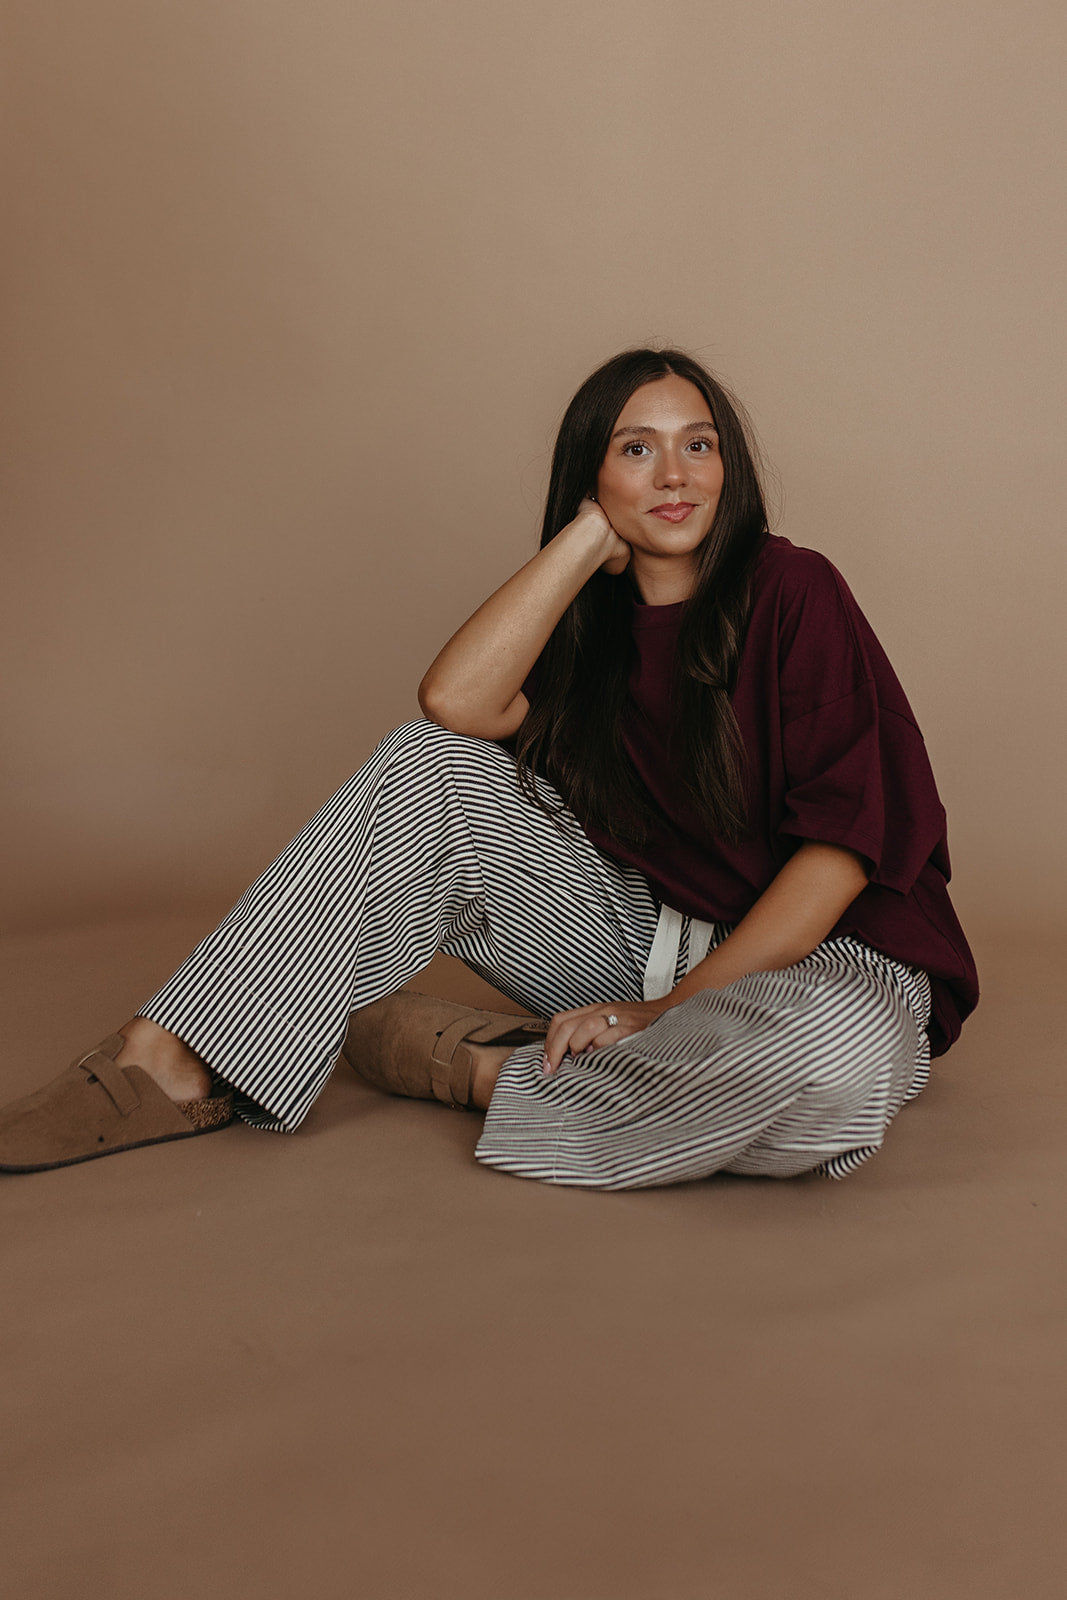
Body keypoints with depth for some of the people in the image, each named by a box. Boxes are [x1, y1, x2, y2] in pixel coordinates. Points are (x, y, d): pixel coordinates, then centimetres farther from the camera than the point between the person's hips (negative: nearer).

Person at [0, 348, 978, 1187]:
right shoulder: (594, 617, 5)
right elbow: (457, 700, -17)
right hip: (649, 938, 4)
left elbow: (845, 840, -16)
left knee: (841, 1052, -42)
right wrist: (591, 531, -10)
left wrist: (679, 1005, -21)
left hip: (814, 953, -4)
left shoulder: (791, 593, -10)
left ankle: (480, 1070, -23)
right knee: (431, 769, -11)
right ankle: (174, 1062, -16)